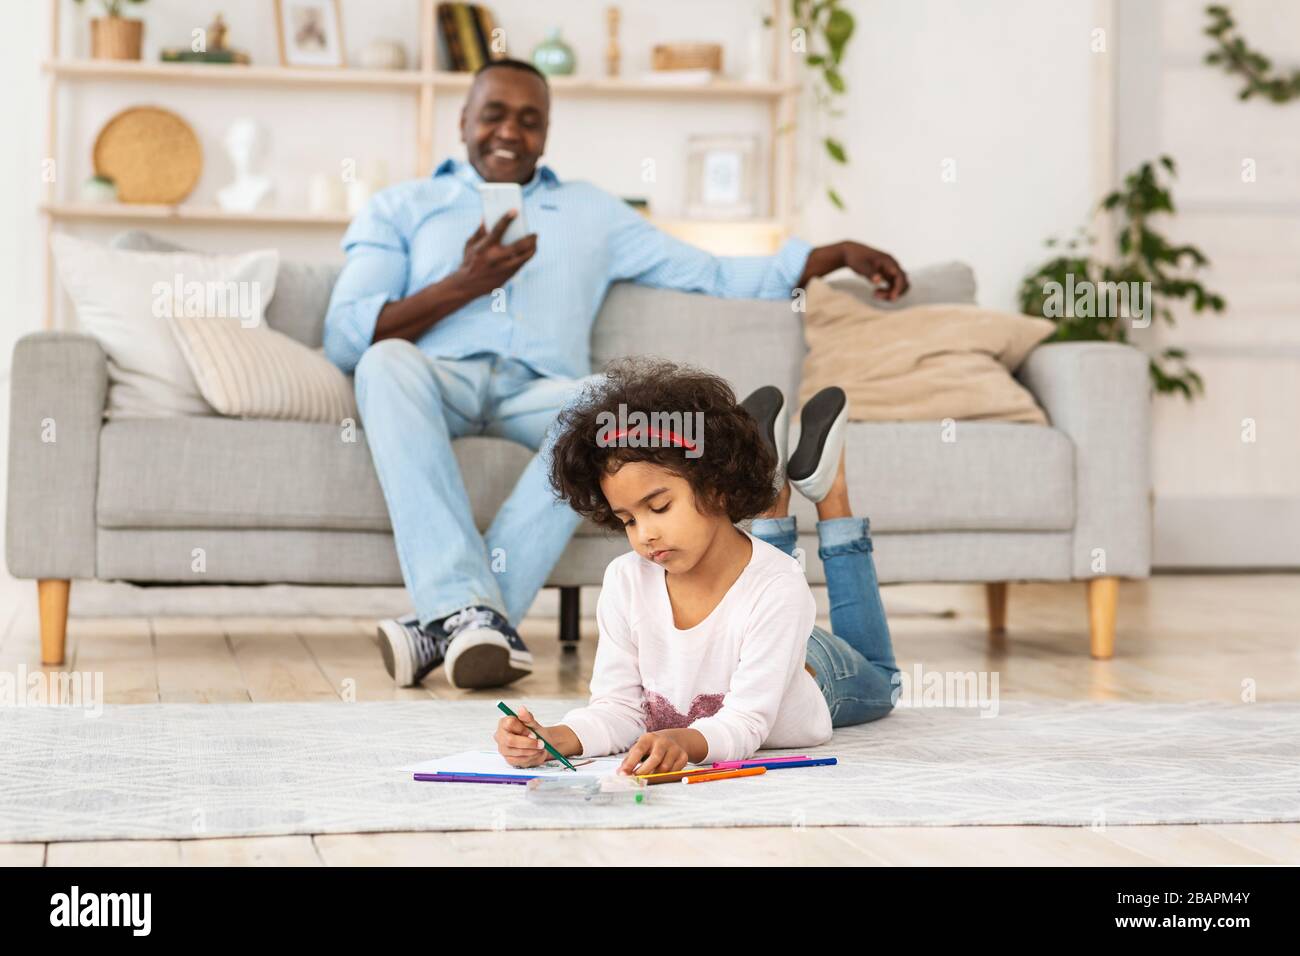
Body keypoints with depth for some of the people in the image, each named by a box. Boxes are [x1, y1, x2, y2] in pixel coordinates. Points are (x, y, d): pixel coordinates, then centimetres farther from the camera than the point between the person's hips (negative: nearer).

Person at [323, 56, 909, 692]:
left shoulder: (591, 213, 29)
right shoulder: (400, 208, 21)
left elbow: (713, 275, 28)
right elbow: (344, 339, 7)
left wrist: (839, 253, 20)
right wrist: (461, 287, -6)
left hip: (540, 391, 2)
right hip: (439, 378, -1)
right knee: (387, 362, -37)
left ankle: (449, 618, -40)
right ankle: (470, 607, -47)